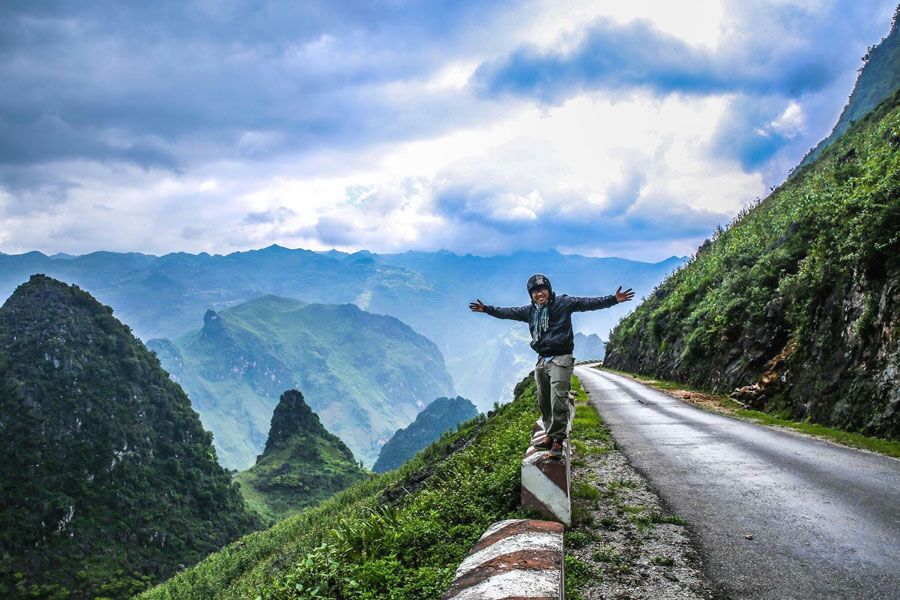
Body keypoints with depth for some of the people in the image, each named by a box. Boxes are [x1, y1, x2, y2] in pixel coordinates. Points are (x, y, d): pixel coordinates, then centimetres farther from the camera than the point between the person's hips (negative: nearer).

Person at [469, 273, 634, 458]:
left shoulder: (563, 303, -4)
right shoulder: (530, 310, 13)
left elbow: (589, 303, -12)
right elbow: (508, 312, 24)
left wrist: (613, 299, -23)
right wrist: (486, 309, 27)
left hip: (561, 359, -6)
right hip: (542, 360, 6)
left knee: (558, 400, -14)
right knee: (544, 402, 10)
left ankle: (558, 440, -10)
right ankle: (550, 435, 21)